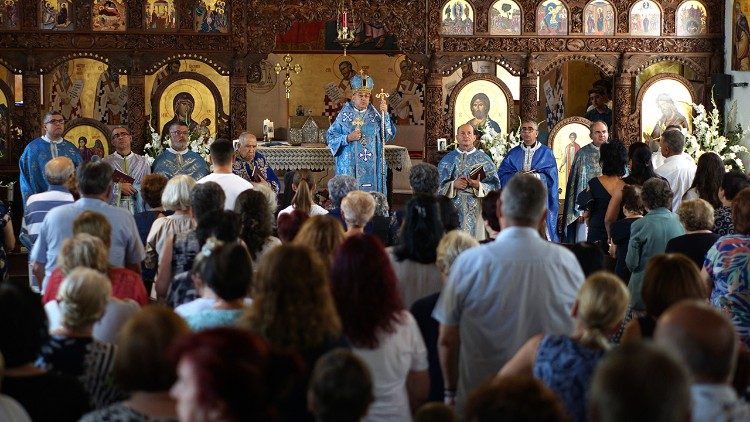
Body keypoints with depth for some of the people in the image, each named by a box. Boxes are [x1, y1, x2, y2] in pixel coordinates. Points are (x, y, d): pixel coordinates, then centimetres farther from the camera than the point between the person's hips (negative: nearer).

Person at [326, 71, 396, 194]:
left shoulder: (374, 114, 7)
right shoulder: (344, 115, 1)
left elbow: (388, 135, 0)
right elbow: (330, 136, 0)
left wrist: (384, 114, -10)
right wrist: (348, 138, -14)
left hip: (371, 167, 2)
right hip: (350, 167, -2)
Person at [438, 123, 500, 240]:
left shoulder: (483, 159, 6)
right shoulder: (448, 159, 9)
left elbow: (495, 185, 2)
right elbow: (439, 184, 6)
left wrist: (478, 185, -15)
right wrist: (453, 185, -12)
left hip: (475, 211, -1)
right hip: (453, 209, 1)